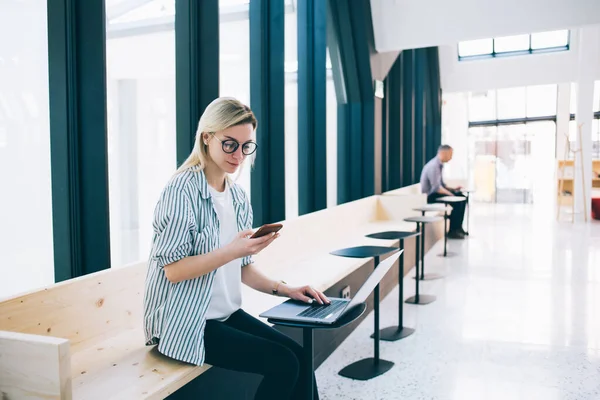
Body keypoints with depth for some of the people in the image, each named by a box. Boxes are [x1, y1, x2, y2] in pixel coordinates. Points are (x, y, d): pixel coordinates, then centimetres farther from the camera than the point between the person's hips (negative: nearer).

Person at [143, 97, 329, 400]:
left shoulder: (238, 196, 8)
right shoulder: (182, 189, -14)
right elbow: (172, 269, -18)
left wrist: (285, 289, -1)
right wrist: (231, 251, -28)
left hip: (227, 314, 7)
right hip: (185, 323, -7)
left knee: (298, 355, -8)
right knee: (283, 364, -15)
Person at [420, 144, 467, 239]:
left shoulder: (439, 165, 11)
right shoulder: (433, 166, -21)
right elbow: (436, 188, -27)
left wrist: (453, 188, 7)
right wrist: (450, 194, -26)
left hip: (436, 192, 10)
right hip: (431, 196, -10)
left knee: (462, 197, 2)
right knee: (457, 202, -23)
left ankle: (458, 227, 7)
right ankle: (452, 231, -12)